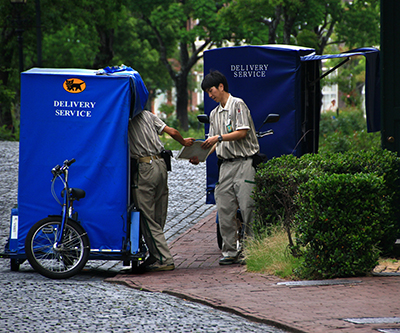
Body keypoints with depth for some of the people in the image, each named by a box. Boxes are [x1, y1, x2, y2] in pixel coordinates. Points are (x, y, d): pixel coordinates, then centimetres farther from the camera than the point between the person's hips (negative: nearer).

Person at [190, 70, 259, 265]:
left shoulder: (238, 105, -3)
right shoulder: (214, 114, 20)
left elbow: (242, 132, -12)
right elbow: (215, 144, 18)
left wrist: (219, 137, -18)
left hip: (244, 163, -7)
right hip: (226, 164, 7)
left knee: (247, 207, -9)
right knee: (224, 209, 0)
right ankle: (230, 252, 3)